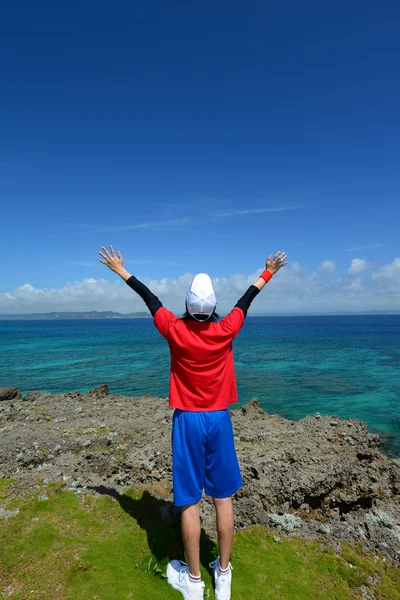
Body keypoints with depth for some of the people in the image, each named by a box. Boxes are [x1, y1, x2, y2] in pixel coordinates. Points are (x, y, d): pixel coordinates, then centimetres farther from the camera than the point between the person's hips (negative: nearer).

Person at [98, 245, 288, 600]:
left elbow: (149, 298, 0)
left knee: (190, 501, 10)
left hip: (187, 422, -1)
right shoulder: (226, 331, -9)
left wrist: (120, 270, 16)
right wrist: (268, 272, 24)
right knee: (223, 498, 14)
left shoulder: (175, 330, -13)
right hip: (219, 420, 2)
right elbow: (246, 299, 6)